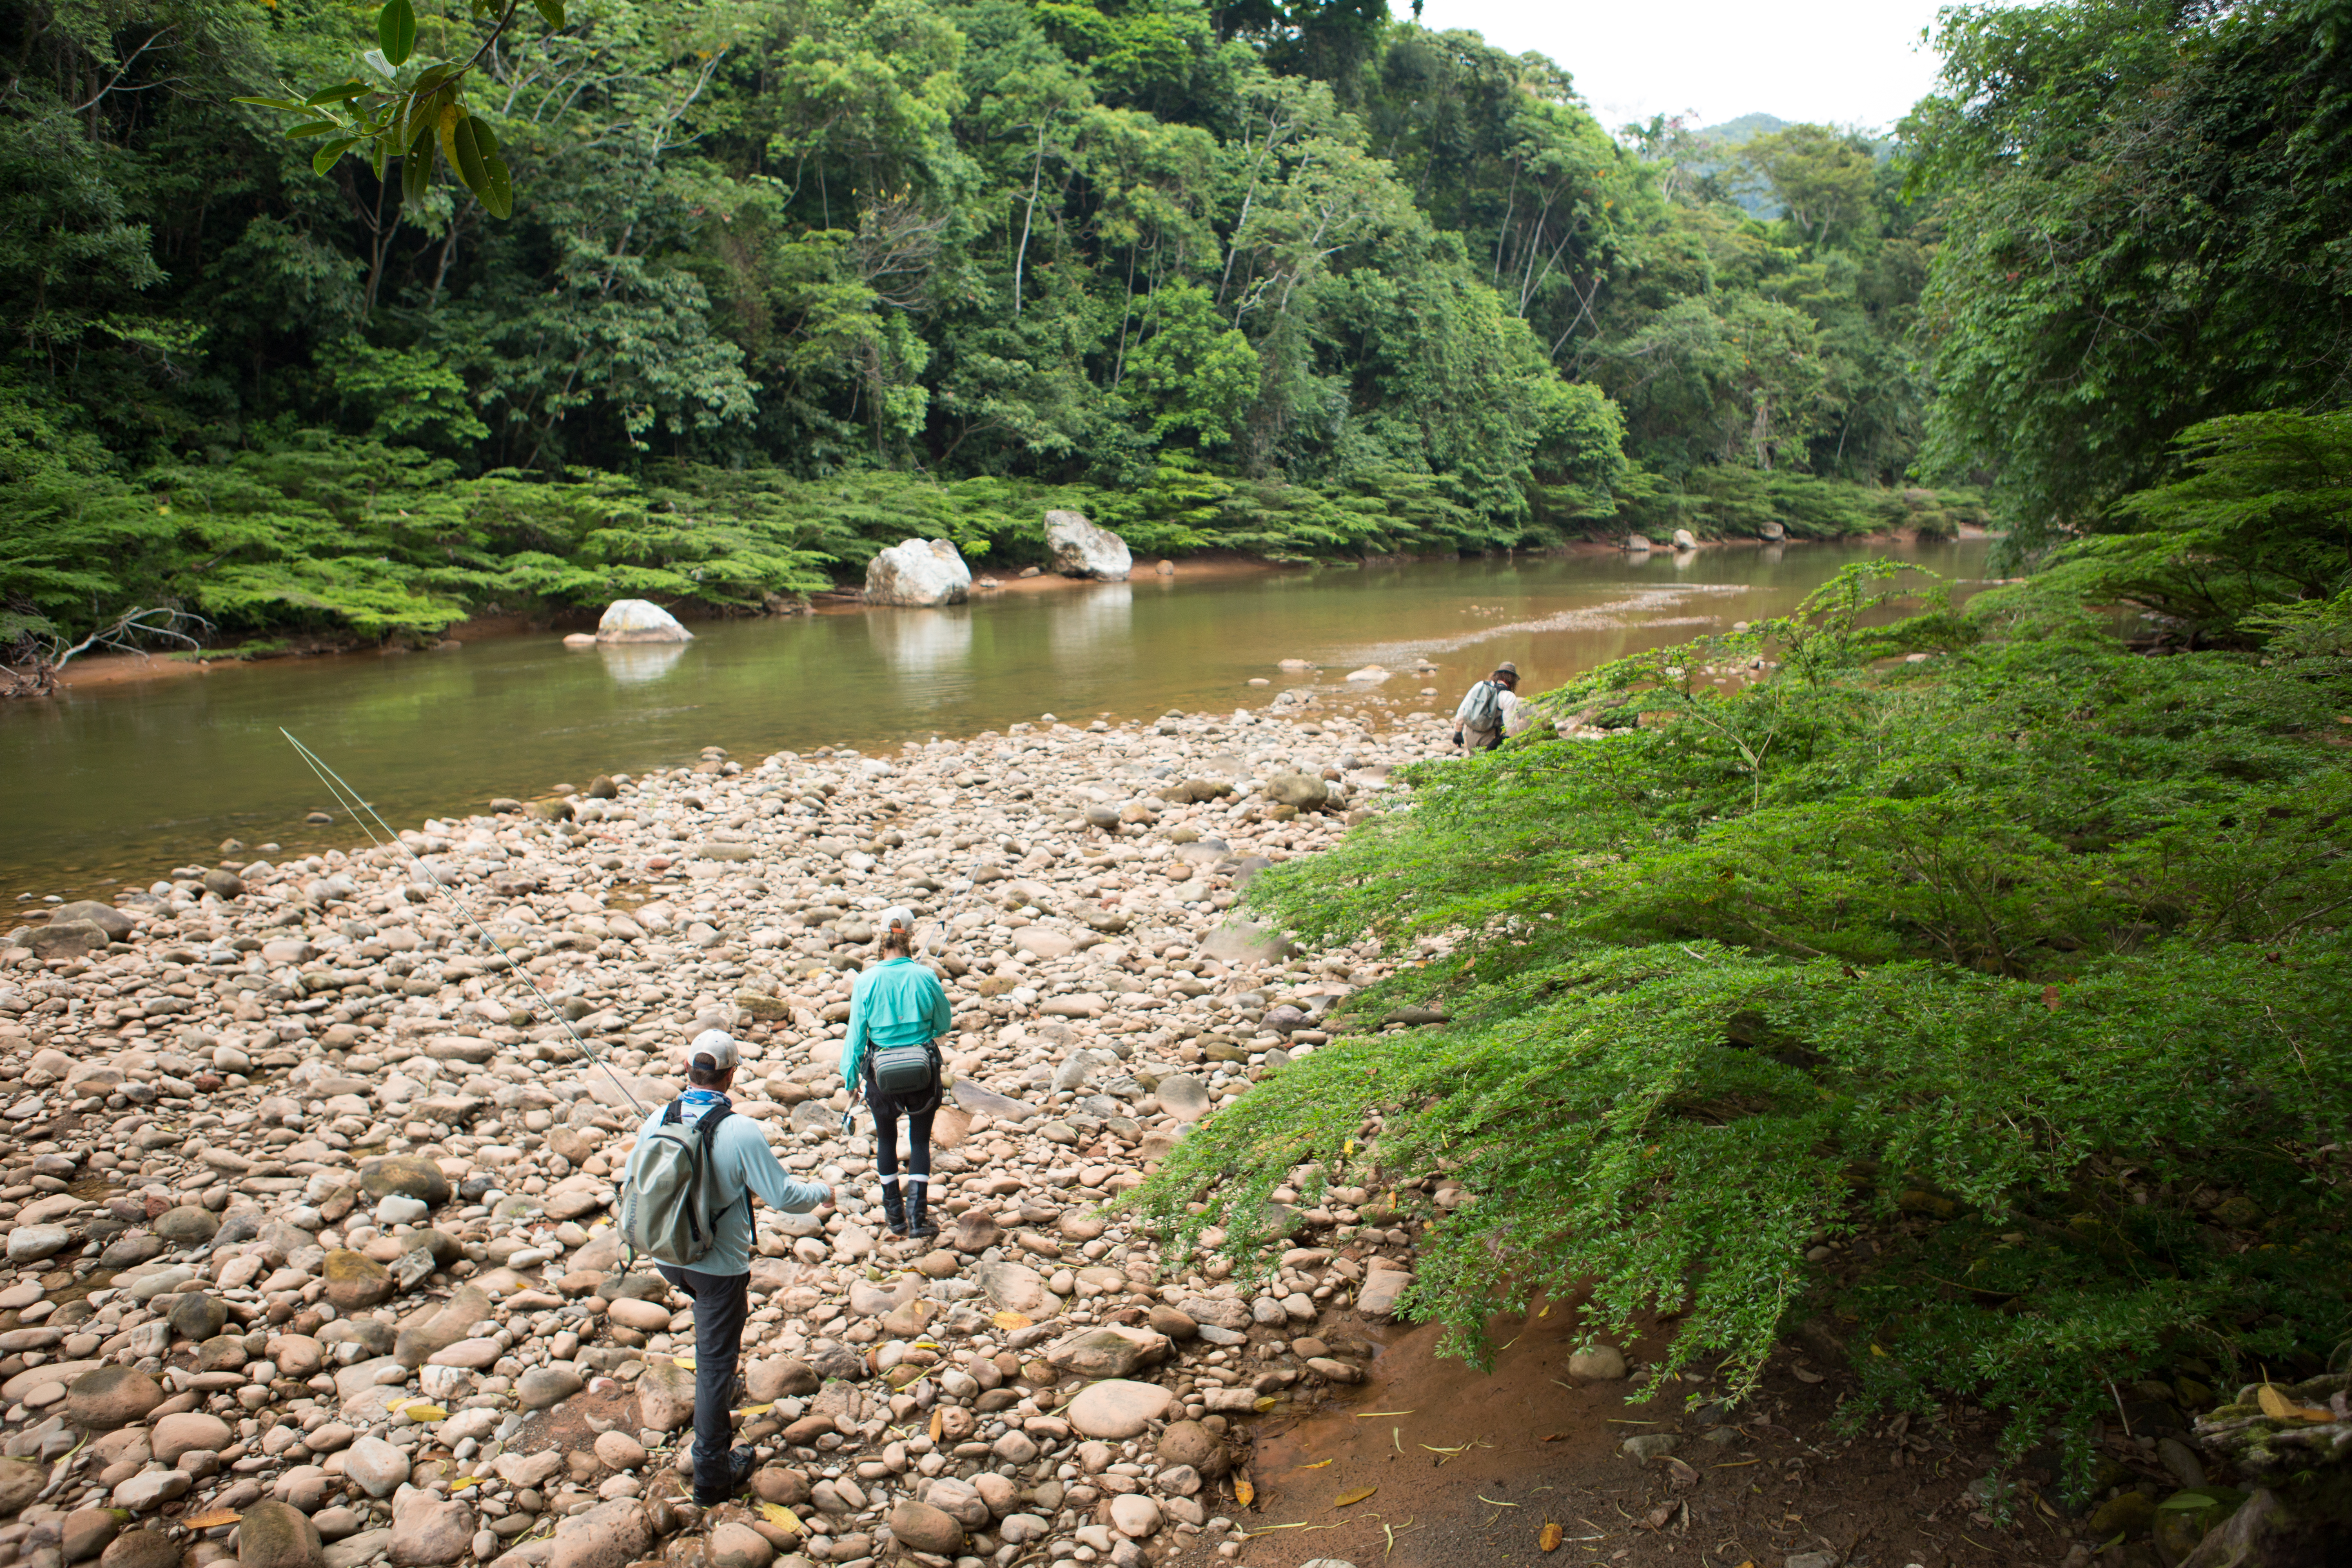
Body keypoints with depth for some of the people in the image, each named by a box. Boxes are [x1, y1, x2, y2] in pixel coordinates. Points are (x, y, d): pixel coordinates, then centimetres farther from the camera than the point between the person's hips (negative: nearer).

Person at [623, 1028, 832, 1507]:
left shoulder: (658, 1121, -9)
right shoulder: (740, 1132, -23)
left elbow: (633, 1179, 7)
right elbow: (783, 1196, -18)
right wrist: (821, 1192, 3)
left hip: (667, 1257, 5)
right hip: (719, 1265, -5)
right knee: (716, 1364, 8)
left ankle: (719, 1395, 47)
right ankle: (711, 1475, 19)